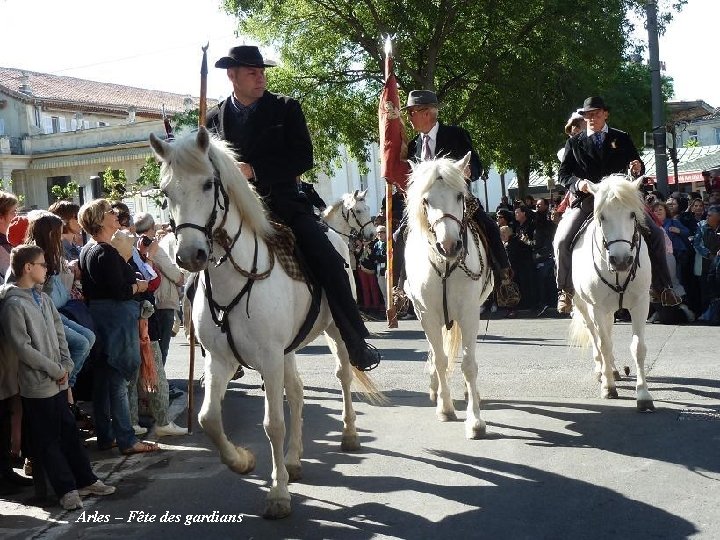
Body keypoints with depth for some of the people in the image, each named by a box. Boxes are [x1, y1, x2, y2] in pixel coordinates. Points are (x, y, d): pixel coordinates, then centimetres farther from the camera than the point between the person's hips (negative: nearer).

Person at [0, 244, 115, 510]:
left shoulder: (43, 299, 9)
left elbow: (59, 333, 11)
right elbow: (23, 348, -18)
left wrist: (66, 366, -1)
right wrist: (56, 371, -14)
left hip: (57, 381, 7)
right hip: (37, 385, -7)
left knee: (69, 431, 14)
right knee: (48, 440, 4)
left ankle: (85, 480, 24)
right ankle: (67, 489, 11)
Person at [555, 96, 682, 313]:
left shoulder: (622, 139, 11)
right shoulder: (574, 143, 8)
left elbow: (638, 166, 11)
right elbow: (564, 174, 4)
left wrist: (637, 168, -14)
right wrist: (577, 183, -17)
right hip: (587, 200, -1)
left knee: (656, 234, -10)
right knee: (562, 240, -20)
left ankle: (662, 287, 2)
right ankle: (565, 290, -3)